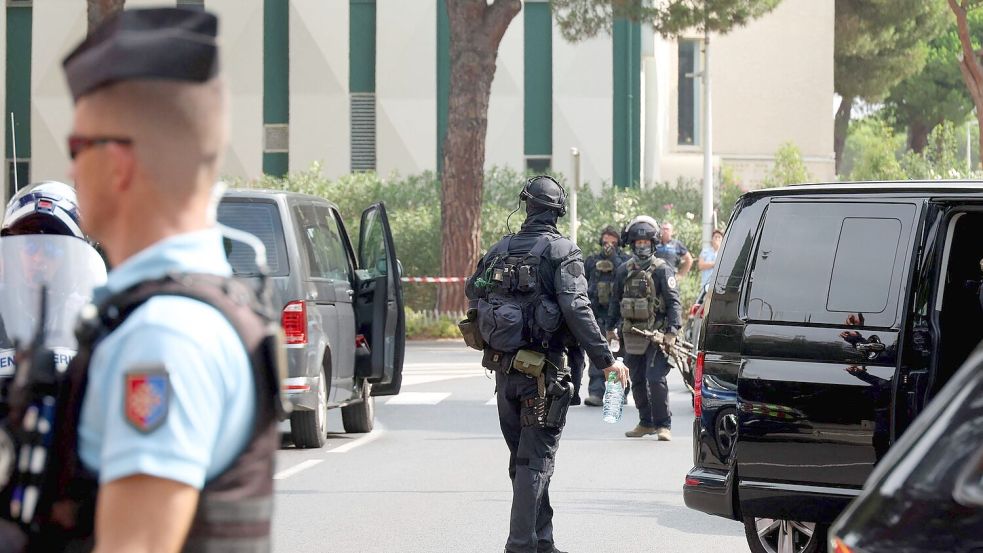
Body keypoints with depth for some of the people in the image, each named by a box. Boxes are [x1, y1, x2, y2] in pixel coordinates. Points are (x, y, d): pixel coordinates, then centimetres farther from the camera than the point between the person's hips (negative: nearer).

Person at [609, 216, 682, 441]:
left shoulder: (662, 270, -4)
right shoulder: (623, 271, 11)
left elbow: (673, 302, -8)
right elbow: (616, 302, 20)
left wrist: (672, 331, -17)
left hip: (656, 336, -5)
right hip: (631, 336, 5)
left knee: (655, 379, -14)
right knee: (637, 382, 10)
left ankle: (663, 424, -6)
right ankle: (646, 423, 21)